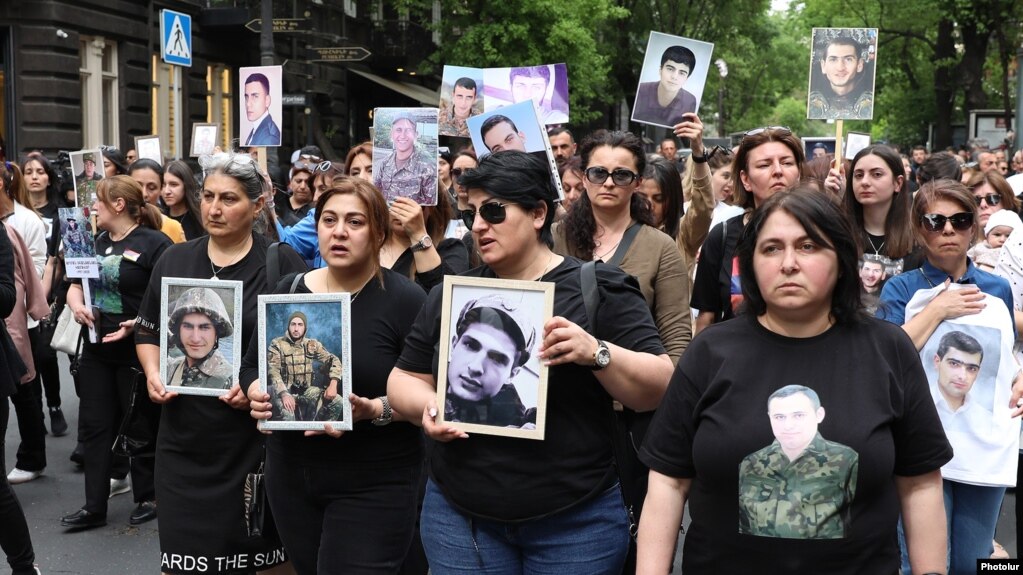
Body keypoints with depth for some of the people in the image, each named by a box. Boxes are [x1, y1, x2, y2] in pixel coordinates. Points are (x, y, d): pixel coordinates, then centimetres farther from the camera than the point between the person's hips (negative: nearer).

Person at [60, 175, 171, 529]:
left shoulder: (154, 243, -12)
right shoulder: (97, 243, 13)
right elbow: (75, 285, 18)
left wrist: (139, 322, -28)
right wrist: (76, 304, -4)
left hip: (137, 351, -7)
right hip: (97, 348, 7)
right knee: (95, 426, 8)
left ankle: (148, 498, 23)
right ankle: (94, 507, 15)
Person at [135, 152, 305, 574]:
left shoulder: (283, 263, -5)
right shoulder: (175, 260, 8)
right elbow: (148, 331, 17)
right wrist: (153, 374, -3)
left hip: (258, 436, -3)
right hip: (185, 436, 4)